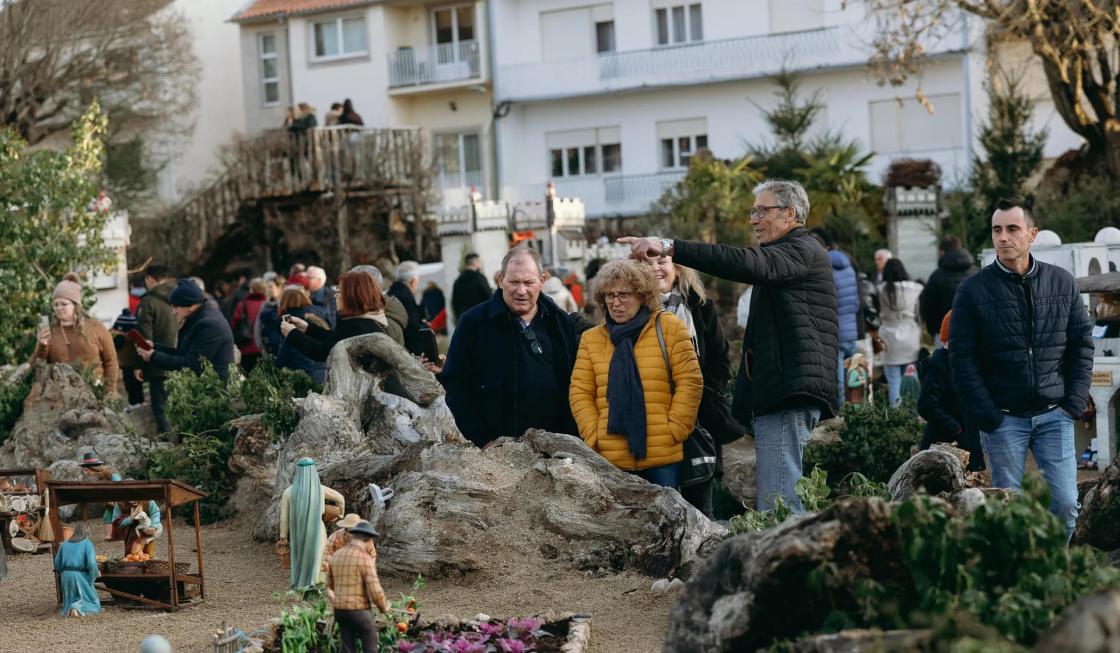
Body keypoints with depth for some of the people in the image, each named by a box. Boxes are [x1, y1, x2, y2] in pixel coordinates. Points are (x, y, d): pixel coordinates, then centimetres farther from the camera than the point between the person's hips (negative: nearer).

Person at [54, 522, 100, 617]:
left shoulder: (64, 544, 10)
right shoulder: (87, 543, -5)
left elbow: (57, 563, 12)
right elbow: (91, 563, -14)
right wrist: (96, 573, 5)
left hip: (65, 576, 5)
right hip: (80, 576, -5)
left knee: (70, 600, 26)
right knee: (91, 600, 7)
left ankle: (68, 608, -6)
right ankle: (77, 607, -22)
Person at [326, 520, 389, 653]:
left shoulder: (336, 556, 6)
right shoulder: (365, 558, -17)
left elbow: (330, 585, 19)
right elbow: (375, 591, -21)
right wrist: (384, 607, 0)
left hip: (340, 611, 6)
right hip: (360, 612, -6)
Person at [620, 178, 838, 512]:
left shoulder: (801, 250, -7)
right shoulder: (789, 253, 28)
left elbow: (745, 263, -24)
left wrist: (670, 247, -30)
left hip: (788, 395, -11)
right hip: (786, 396, 11)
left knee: (777, 507, -16)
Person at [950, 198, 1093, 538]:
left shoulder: (1062, 283, 5)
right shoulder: (973, 290, -2)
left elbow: (1082, 344, 9)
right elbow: (962, 358, -4)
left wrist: (1075, 403, 0)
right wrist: (986, 416, -10)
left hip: (1055, 415, 2)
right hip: (1003, 418, -2)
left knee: (1066, 504, 0)